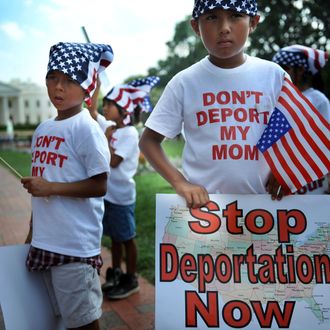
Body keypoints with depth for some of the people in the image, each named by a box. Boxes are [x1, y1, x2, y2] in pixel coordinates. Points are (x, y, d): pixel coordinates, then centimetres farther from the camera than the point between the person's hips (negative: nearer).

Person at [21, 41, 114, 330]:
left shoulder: (86, 128, -13)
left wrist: (50, 187, -19)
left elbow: (99, 186, -16)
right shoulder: (43, 129, 10)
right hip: (46, 242, 8)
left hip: (76, 245, -7)